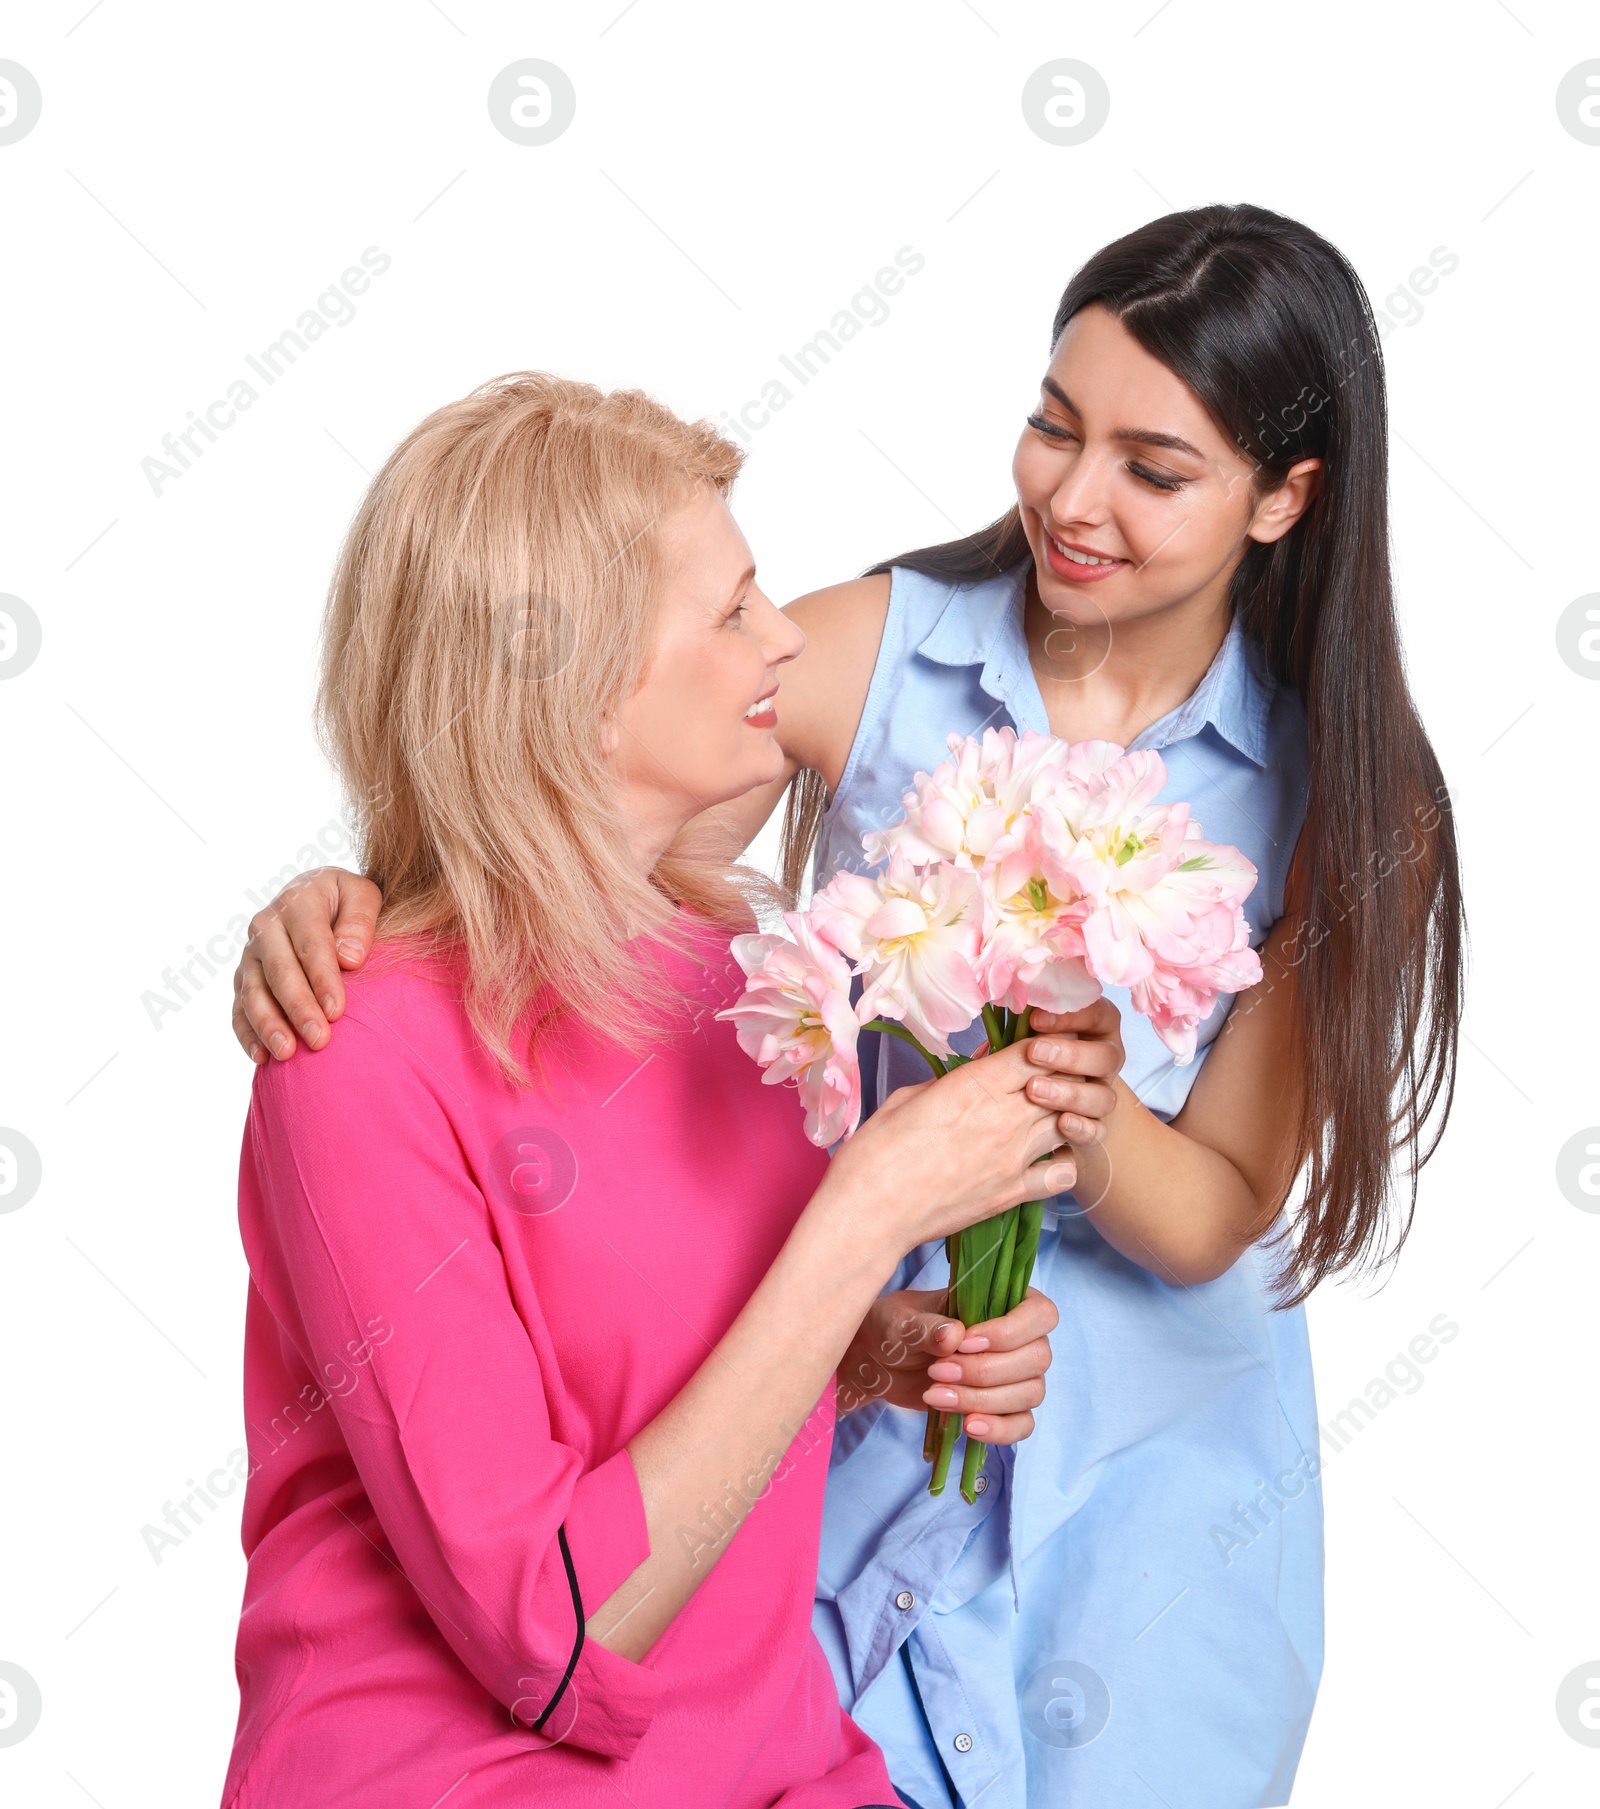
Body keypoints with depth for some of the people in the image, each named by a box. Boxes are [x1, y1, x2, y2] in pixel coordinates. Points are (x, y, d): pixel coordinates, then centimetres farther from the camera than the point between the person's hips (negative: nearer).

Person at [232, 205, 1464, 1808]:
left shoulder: (1343, 796, -9)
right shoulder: (871, 651, -11)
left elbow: (1216, 1219, -11)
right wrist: (341, 900, -33)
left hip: (1154, 1472, 0)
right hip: (840, 1418, 0)